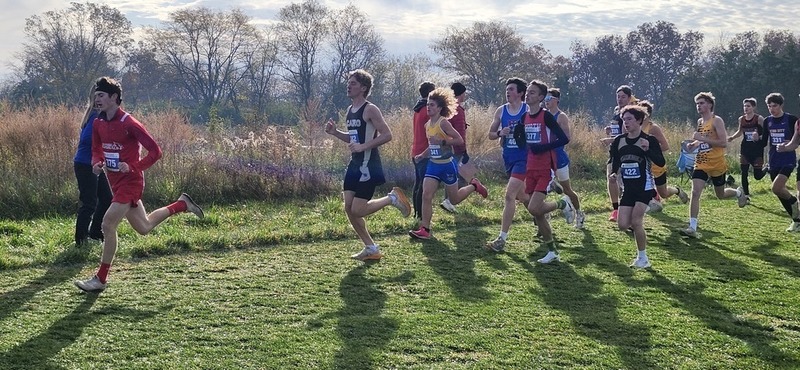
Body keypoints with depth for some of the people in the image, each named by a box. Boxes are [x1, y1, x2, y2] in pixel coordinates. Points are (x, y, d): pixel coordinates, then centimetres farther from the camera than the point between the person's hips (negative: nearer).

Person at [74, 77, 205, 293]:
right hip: (116, 183, 8)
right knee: (144, 227, 19)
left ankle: (101, 279, -5)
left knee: (108, 225, -14)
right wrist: (97, 163, -5)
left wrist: (133, 167, -25)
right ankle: (181, 204, 37)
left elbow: (155, 151, -16)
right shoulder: (98, 123, 4)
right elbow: (96, 151, 18)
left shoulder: (128, 124, -18)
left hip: (130, 182, -8)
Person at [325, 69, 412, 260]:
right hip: (354, 165, 9)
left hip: (368, 166, -9)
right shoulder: (350, 110, 13)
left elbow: (387, 135, -17)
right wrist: (335, 132, 8)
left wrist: (363, 146, -23)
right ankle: (371, 249, 15)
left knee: (358, 210, -10)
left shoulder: (370, 110, -13)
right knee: (349, 208, 5)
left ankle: (392, 198, 12)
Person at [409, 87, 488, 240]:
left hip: (447, 165, -6)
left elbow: (459, 140, -20)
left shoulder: (443, 123, -17)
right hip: (433, 165, 6)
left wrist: (442, 142, -26)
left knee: (454, 199, 9)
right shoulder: (427, 125, 6)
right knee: (426, 196, -9)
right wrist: (421, 156, 12)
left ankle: (474, 186, 35)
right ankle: (425, 229, -7)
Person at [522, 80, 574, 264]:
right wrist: (517, 134, -2)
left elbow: (564, 139, -17)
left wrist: (542, 148, -22)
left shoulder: (546, 116, -12)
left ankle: (562, 204, 10)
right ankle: (552, 251, 19)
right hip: (531, 169, 7)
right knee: (537, 212, 8)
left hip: (546, 169, -7)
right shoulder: (525, 118, 10)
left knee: (534, 209, -19)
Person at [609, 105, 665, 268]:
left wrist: (648, 150, -28)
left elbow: (661, 163, -14)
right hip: (628, 187, 5)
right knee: (623, 225, -4)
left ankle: (643, 258, 2)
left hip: (644, 187, -5)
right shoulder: (619, 141, 5)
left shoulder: (649, 140, -9)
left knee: (636, 221, -15)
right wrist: (614, 173, -5)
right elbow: (615, 161, 15)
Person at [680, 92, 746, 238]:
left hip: (717, 165, -5)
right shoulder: (700, 122, 10)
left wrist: (702, 139, -27)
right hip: (701, 164, 5)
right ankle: (692, 227, -15)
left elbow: (724, 143, -22)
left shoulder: (717, 121, -13)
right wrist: (694, 144, 5)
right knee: (695, 192, -12)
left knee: (720, 194, 14)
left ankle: (738, 192, 49)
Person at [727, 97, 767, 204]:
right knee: (744, 173, -2)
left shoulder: (759, 118, -11)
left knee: (757, 176, 0)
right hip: (745, 148, 4)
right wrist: (732, 137, 5)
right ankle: (746, 196, 8)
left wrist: (759, 136, -26)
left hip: (757, 149, -4)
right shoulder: (741, 119, 4)